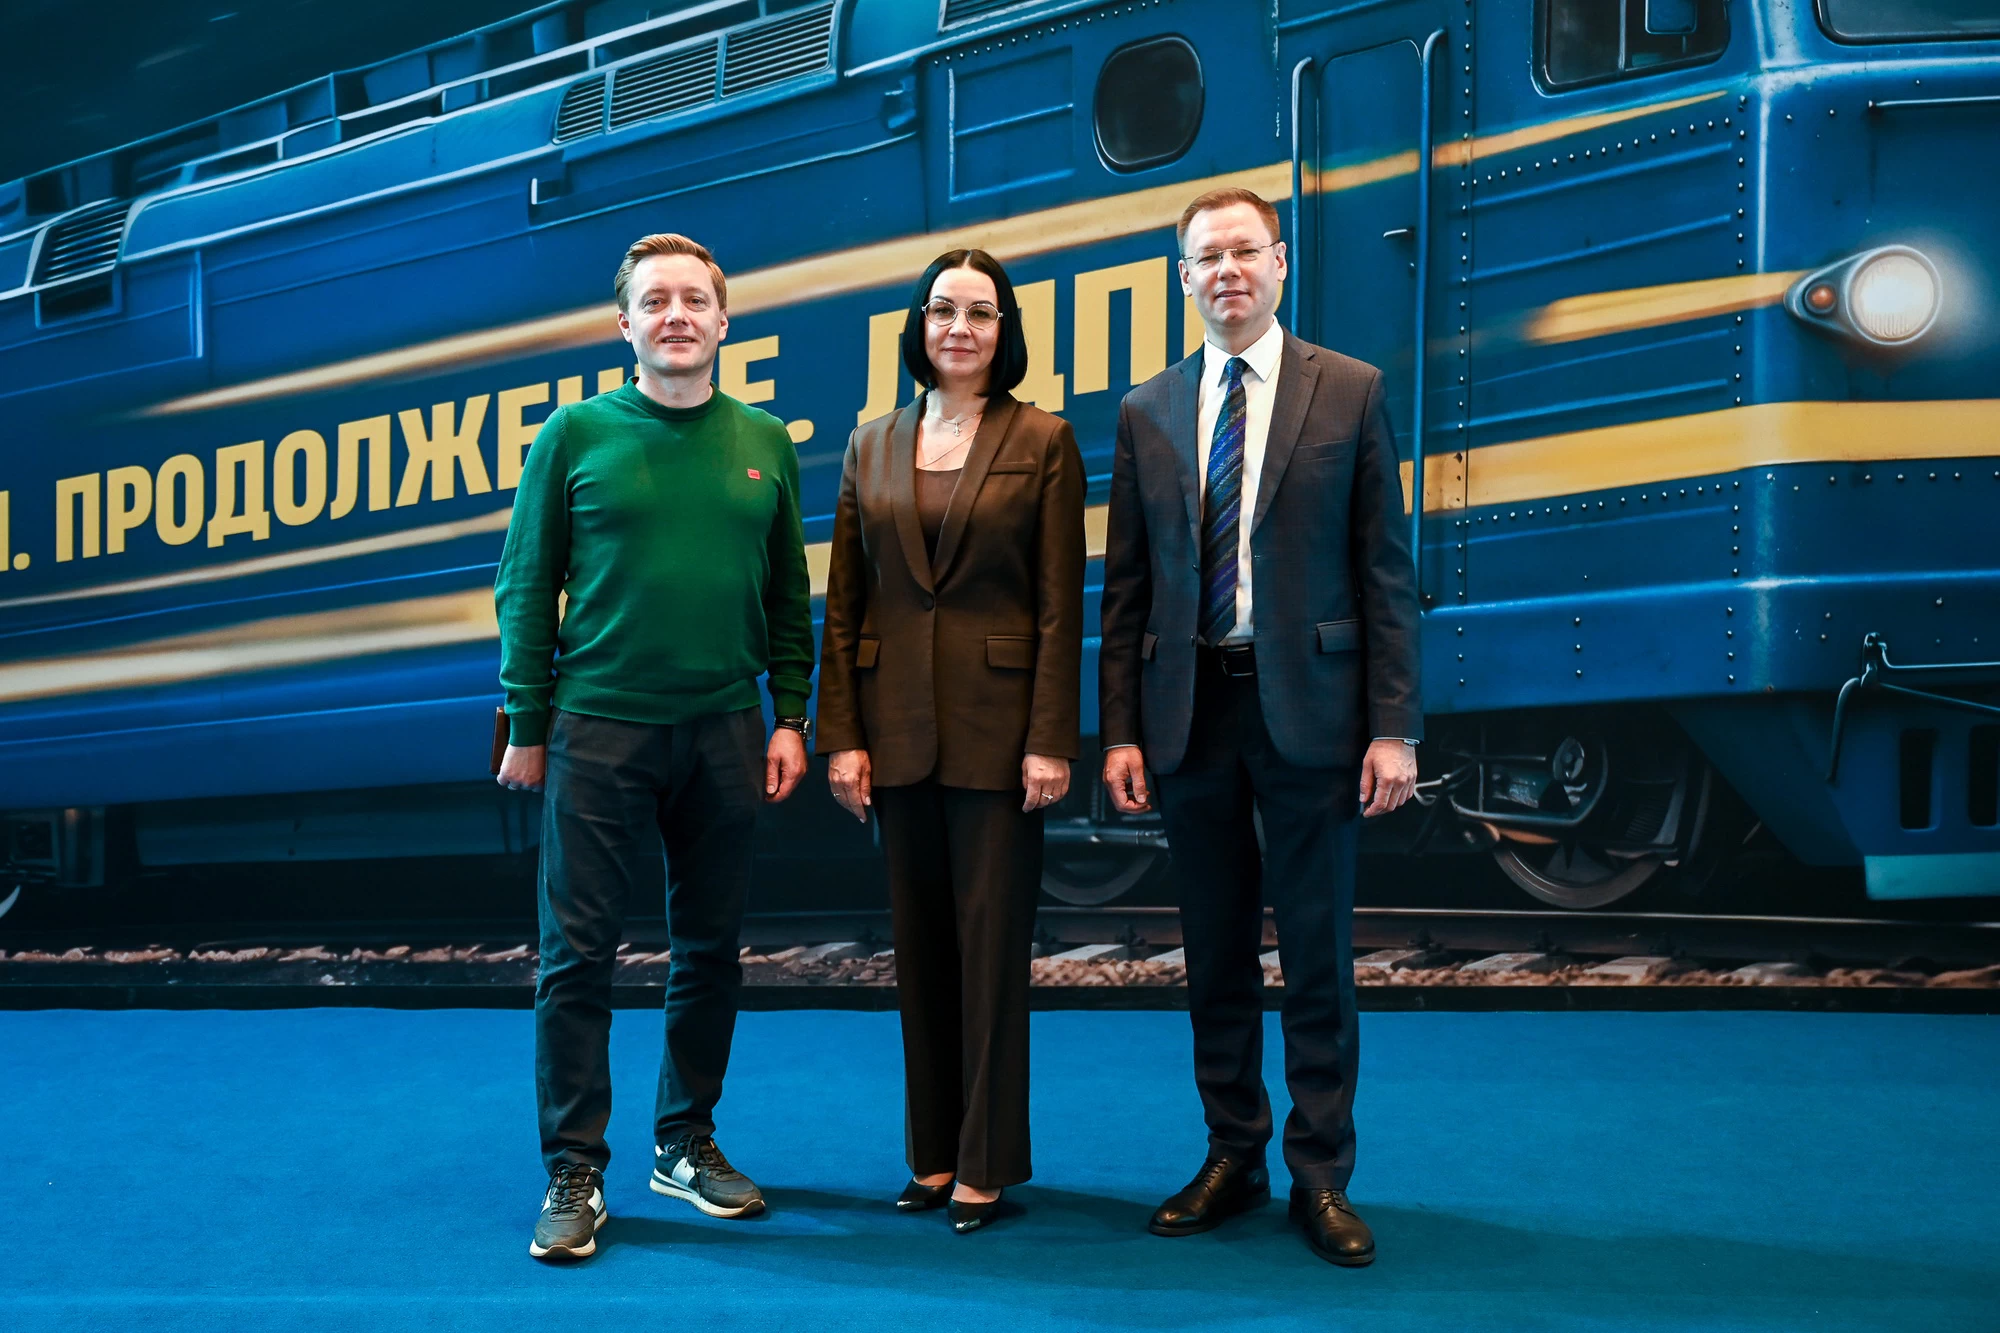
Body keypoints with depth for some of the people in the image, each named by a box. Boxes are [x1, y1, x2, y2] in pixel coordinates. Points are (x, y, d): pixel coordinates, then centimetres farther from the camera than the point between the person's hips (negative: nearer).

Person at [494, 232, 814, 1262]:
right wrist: (526, 725, -2)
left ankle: (688, 1144, 24)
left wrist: (790, 717, 4)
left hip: (724, 732, 3)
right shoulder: (576, 433, 1)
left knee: (710, 948, 10)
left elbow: (788, 597, 11)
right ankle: (574, 1174, 8)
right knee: (578, 953, -1)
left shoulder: (764, 445, 8)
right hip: (599, 729, -2)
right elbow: (526, 588, 2)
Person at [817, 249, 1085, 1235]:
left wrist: (1050, 741, -11)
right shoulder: (872, 447, 9)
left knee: (991, 941, 1)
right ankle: (933, 1152, 21)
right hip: (898, 727, 4)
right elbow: (843, 605, 7)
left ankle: (986, 1163, 11)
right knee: (919, 942, 10)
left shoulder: (1042, 441, -1)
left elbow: (1060, 604, -5)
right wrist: (841, 735, 0)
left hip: (996, 725, -4)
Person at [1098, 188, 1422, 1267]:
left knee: (1316, 955, 4)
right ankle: (1233, 1157, 24)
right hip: (1189, 710, 3)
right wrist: (1119, 731, 2)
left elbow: (1386, 570, -1)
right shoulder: (1147, 412, 9)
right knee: (1215, 955, 11)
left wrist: (1395, 726, -7)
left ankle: (1320, 1176, 15)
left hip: (1306, 707, -2)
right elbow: (1124, 587, 9)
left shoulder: (1348, 391, 1)